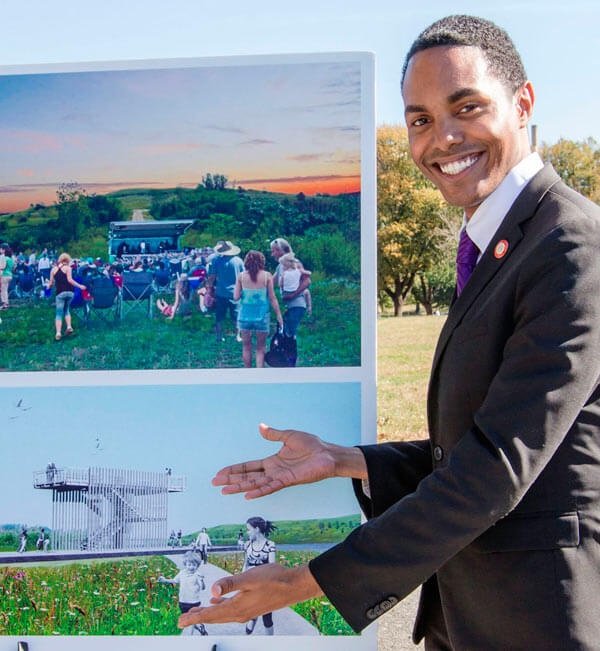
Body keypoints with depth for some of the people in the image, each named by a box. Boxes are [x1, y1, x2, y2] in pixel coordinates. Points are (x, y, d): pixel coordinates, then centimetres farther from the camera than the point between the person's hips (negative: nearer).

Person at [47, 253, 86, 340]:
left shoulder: (53, 269, 12)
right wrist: (80, 286, -1)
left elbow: (51, 283, 13)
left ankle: (58, 333, -12)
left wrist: (48, 286, 34)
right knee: (66, 309, 22)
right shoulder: (67, 268, 3)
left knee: (59, 314, 3)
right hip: (69, 292, 0)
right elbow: (70, 280, -8)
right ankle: (69, 327, 4)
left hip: (59, 293, 0)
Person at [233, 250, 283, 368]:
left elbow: (236, 297, -3)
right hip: (262, 316, -1)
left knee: (246, 347, 14)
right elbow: (272, 298, -5)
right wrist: (279, 315, 3)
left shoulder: (241, 276, -2)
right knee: (260, 349, 9)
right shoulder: (267, 276, -5)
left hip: (245, 315, 1)